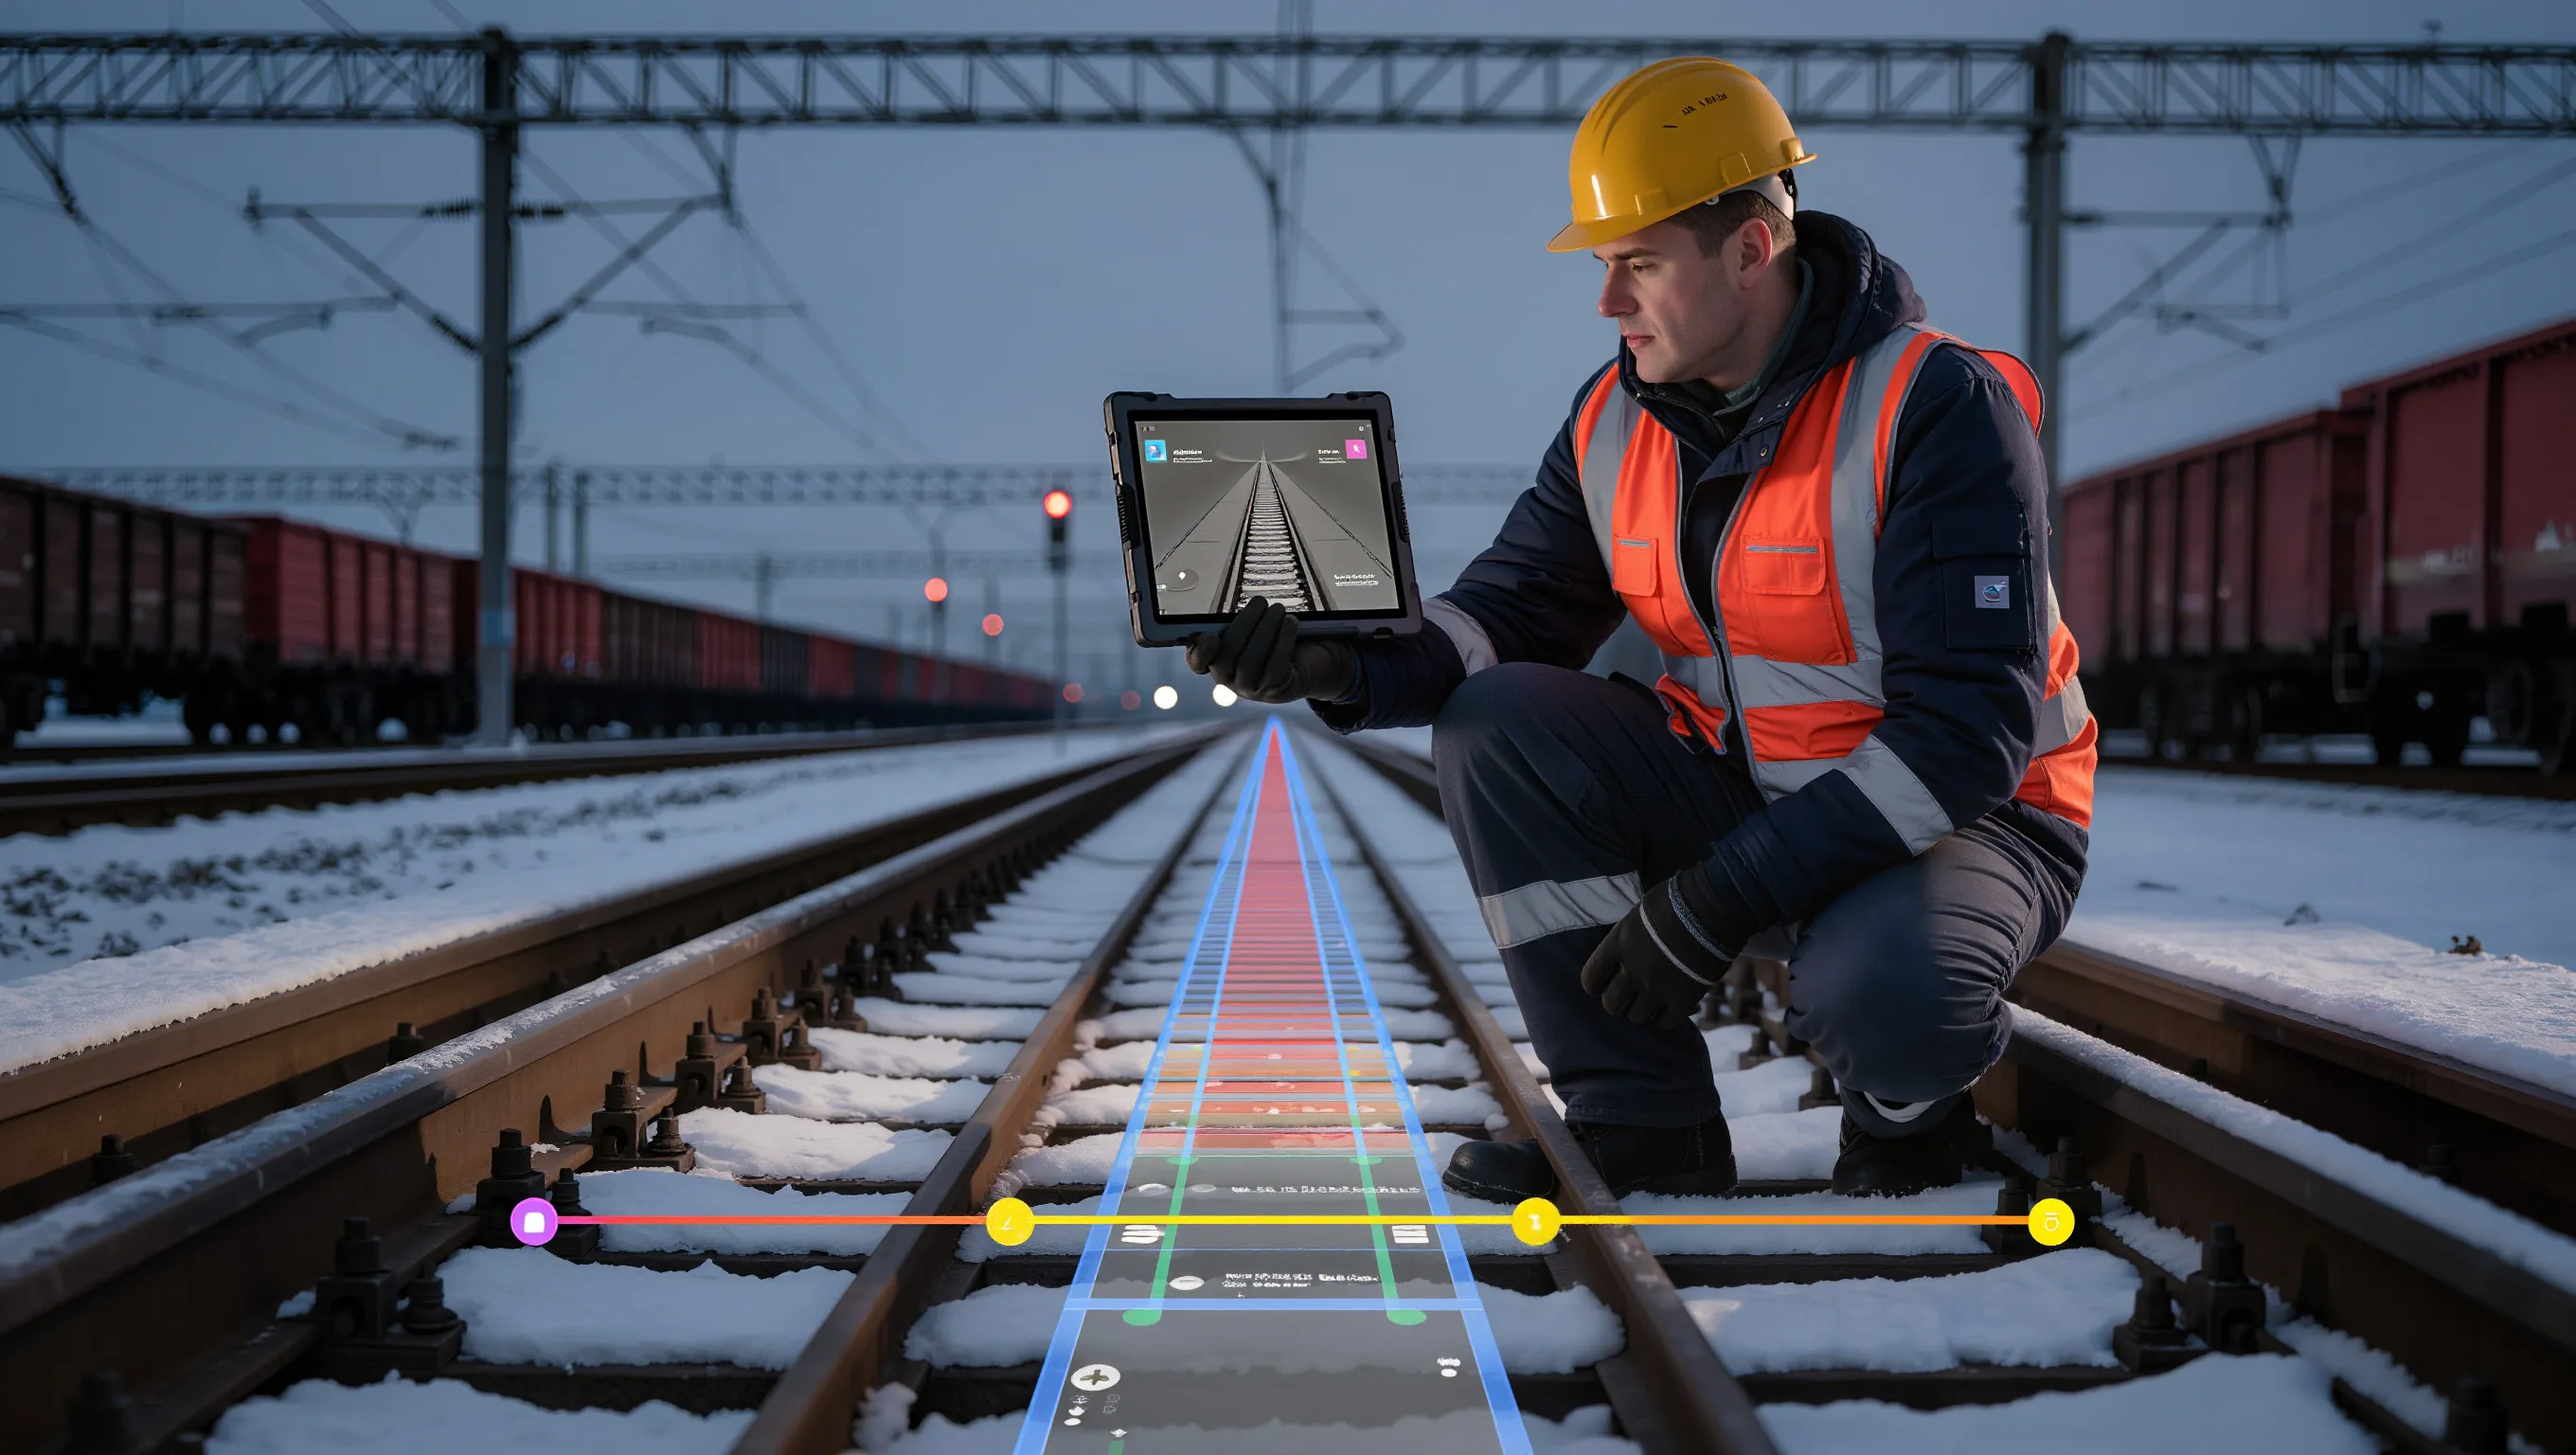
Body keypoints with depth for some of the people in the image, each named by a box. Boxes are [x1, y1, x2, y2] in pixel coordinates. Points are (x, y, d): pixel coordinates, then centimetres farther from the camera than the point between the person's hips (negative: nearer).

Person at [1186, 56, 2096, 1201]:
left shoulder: (1939, 408, -22)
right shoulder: (1614, 420, -1)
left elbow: (1967, 728, -27)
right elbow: (1510, 608, -1)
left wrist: (1722, 896, -30)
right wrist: (1343, 663, -25)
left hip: (1964, 818, -6)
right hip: (1734, 792, 6)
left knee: (1879, 994, -39)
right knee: (1493, 724, -14)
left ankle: (1910, 1098, 2)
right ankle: (1640, 1119, -7)